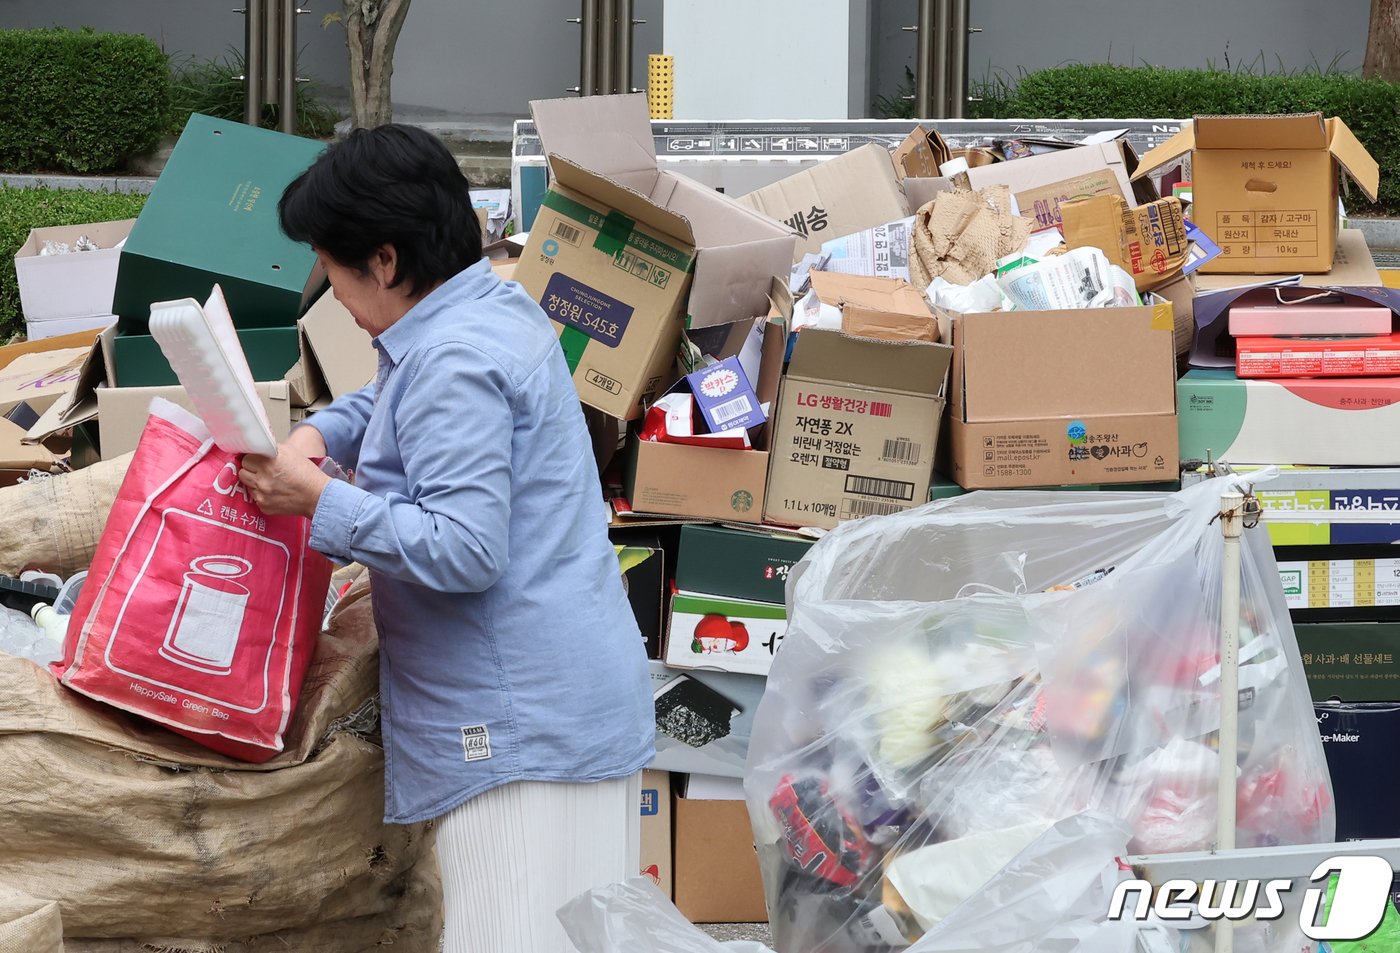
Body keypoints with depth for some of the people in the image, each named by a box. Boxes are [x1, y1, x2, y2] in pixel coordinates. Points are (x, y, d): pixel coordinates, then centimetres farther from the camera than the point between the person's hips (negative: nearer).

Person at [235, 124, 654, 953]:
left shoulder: (455, 363, -18)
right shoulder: (500, 307, 14)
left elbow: (464, 550, -24)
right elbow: (389, 402, 33)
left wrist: (320, 500, -16)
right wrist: (319, 434, 14)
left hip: (523, 721, -10)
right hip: (571, 697, 10)